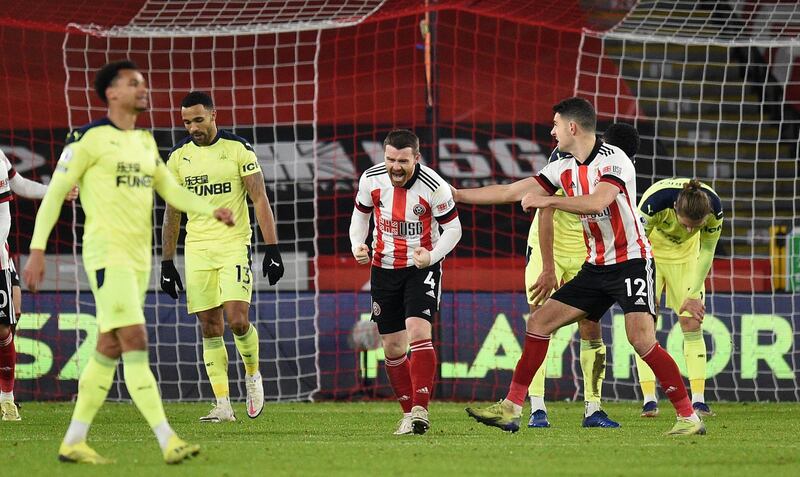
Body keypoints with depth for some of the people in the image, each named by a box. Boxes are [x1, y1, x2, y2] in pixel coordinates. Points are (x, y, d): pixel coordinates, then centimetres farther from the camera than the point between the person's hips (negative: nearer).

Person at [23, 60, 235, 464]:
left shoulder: (145, 142, 16)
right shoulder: (90, 139, -7)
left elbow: (171, 190, 20)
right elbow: (55, 192, -5)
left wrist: (212, 211, 2)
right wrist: (37, 249, -10)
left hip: (139, 258, 8)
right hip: (107, 253, -8)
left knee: (109, 350, 9)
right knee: (135, 342, -15)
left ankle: (73, 442, 16)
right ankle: (168, 442, -21)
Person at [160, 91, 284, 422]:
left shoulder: (238, 150, -4)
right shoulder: (179, 156, 7)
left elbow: (260, 201, -4)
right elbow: (172, 213, 13)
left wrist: (272, 249, -11)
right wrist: (166, 263, 11)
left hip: (233, 245, -4)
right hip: (197, 249, 4)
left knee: (237, 320, -16)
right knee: (210, 327, 1)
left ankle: (252, 374, 14)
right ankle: (223, 405, 3)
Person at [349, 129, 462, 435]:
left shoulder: (434, 186, -19)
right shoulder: (371, 179, -9)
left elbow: (453, 228, -8)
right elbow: (361, 213, 9)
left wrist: (432, 256, -24)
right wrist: (357, 245, -9)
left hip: (422, 267, -4)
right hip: (384, 268, 4)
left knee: (418, 330, -23)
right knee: (393, 347, 6)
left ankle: (420, 411, -25)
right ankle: (409, 413, 20)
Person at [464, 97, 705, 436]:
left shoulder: (614, 160, -15)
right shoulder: (564, 168, 8)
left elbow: (597, 202, -32)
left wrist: (548, 200, -27)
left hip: (631, 261, -8)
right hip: (596, 267, 8)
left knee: (642, 340, -22)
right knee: (539, 322, 3)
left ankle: (689, 417, -14)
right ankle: (511, 410, 8)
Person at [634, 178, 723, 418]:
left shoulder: (714, 207, -30)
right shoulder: (654, 202, -39)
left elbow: (707, 251, -13)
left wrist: (693, 294, -14)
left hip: (686, 256, 2)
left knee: (692, 323, -5)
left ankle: (698, 399, -5)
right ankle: (649, 400, -9)